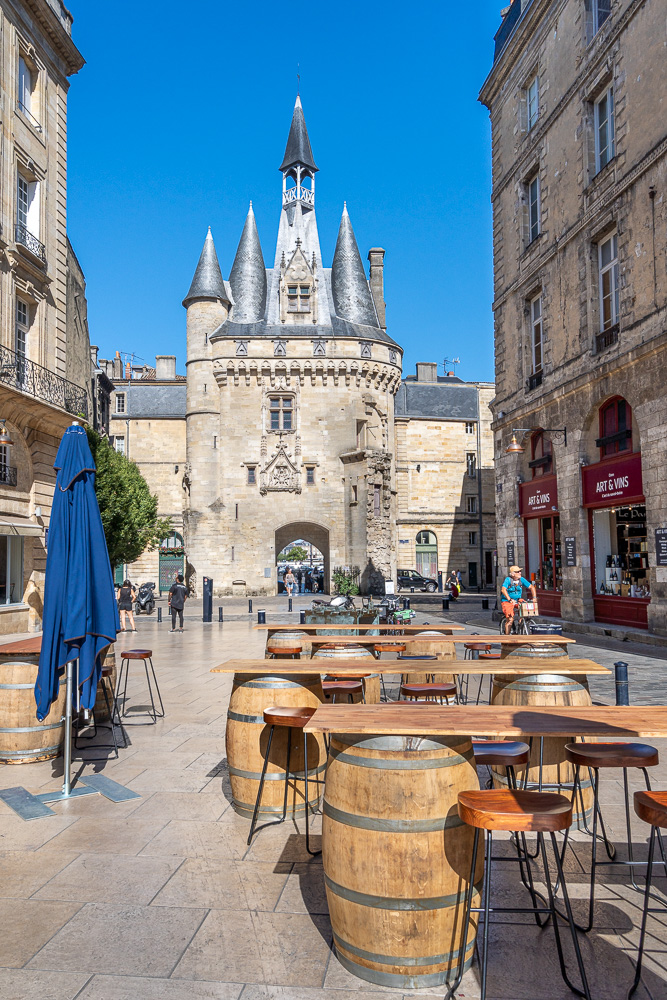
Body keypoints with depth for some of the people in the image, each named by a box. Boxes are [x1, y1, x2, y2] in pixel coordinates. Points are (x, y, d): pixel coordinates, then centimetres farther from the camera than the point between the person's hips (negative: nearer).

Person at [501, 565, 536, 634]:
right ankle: (506, 635, -1)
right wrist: (510, 599, -40)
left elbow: (531, 587, 4)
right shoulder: (508, 579, -15)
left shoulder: (522, 579, -1)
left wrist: (534, 597, -11)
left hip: (518, 600, 5)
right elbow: (503, 590, -28)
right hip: (507, 601, -5)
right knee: (510, 619, -17)